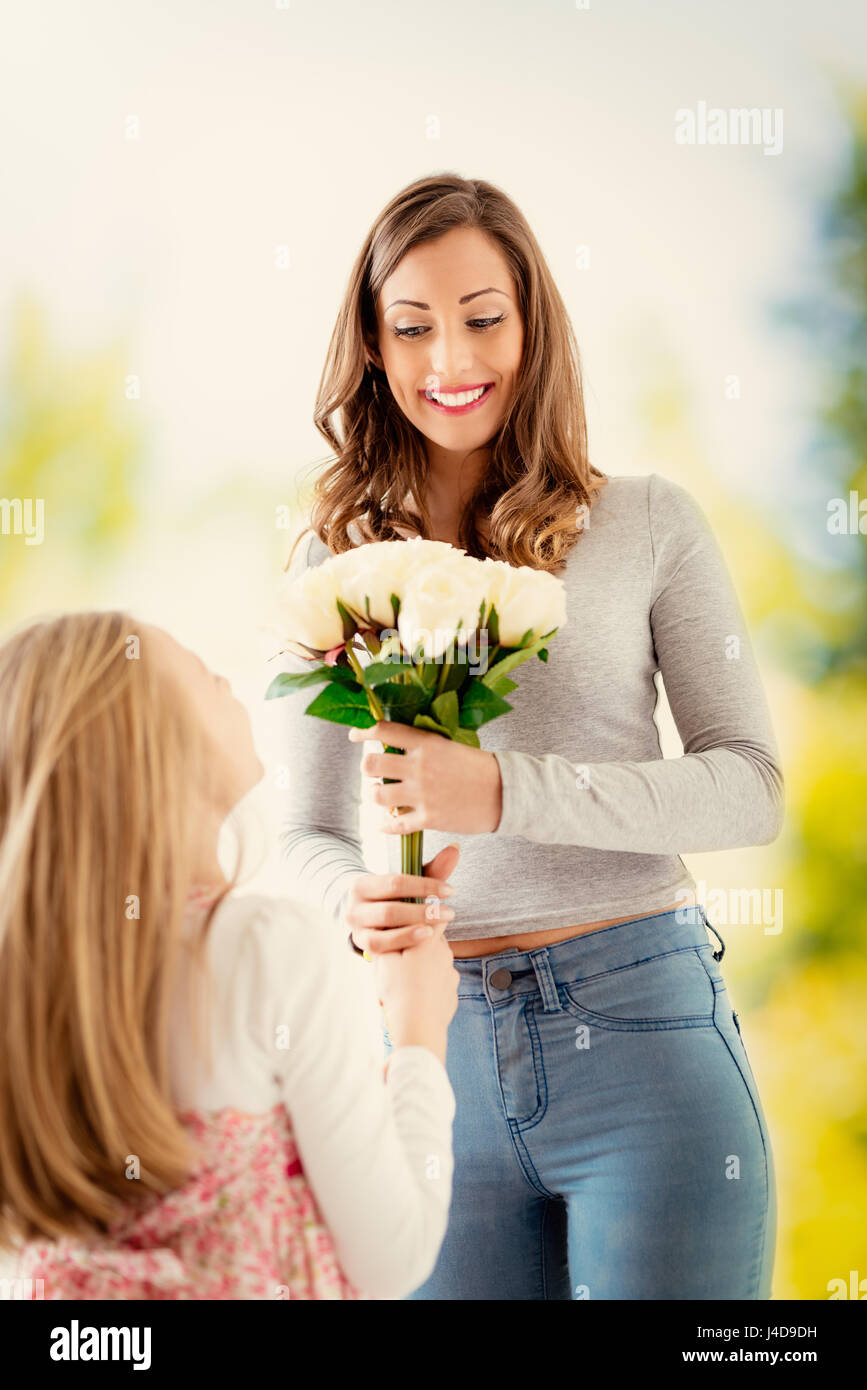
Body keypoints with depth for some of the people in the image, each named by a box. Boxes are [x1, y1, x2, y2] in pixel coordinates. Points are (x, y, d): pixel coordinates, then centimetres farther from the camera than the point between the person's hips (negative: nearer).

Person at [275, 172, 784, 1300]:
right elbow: (309, 827, 10)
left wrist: (508, 790, -18)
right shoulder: (334, 561, 7)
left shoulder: (648, 523, 0)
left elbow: (752, 787, -5)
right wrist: (357, 903, -14)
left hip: (641, 1027, -2)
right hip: (439, 1046, 2)